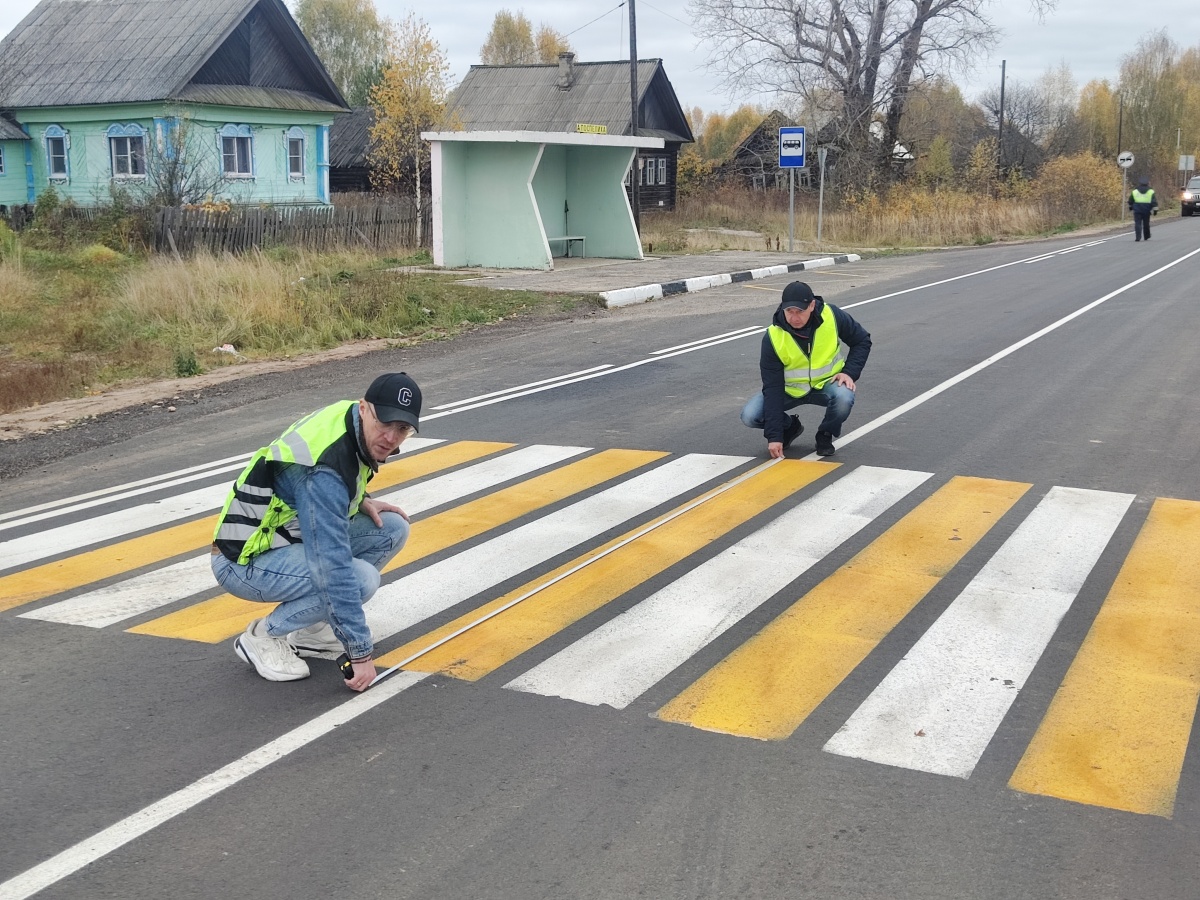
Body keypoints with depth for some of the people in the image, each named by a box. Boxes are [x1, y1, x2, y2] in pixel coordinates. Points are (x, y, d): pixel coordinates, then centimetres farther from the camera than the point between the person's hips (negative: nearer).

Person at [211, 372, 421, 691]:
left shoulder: (350, 417, -6)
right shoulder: (325, 471, -32)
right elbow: (333, 572, -34)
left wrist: (362, 501, -3)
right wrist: (360, 653, -30)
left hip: (290, 539, 9)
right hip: (245, 563, -9)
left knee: (392, 529, -2)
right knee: (362, 577, -27)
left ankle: (308, 628, 7)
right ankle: (265, 636, -5)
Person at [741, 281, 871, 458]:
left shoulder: (832, 316, -20)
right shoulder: (773, 337, -23)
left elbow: (862, 340, -2)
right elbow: (772, 387, -22)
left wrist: (850, 372, -19)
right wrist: (774, 436, -26)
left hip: (826, 384, 0)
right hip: (789, 389, 0)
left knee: (844, 398, -35)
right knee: (749, 416, -21)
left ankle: (825, 434, -1)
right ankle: (790, 426, 12)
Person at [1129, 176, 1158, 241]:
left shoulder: (1134, 191, 6)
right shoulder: (1151, 192, 2)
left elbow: (1130, 201, 15)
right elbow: (1154, 202, -4)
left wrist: (1131, 207, 31)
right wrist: (1155, 210, -3)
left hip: (1137, 210, 0)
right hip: (1146, 211, 0)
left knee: (1137, 223, -4)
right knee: (1146, 224, 13)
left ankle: (1138, 237, -18)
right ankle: (1147, 237, 27)